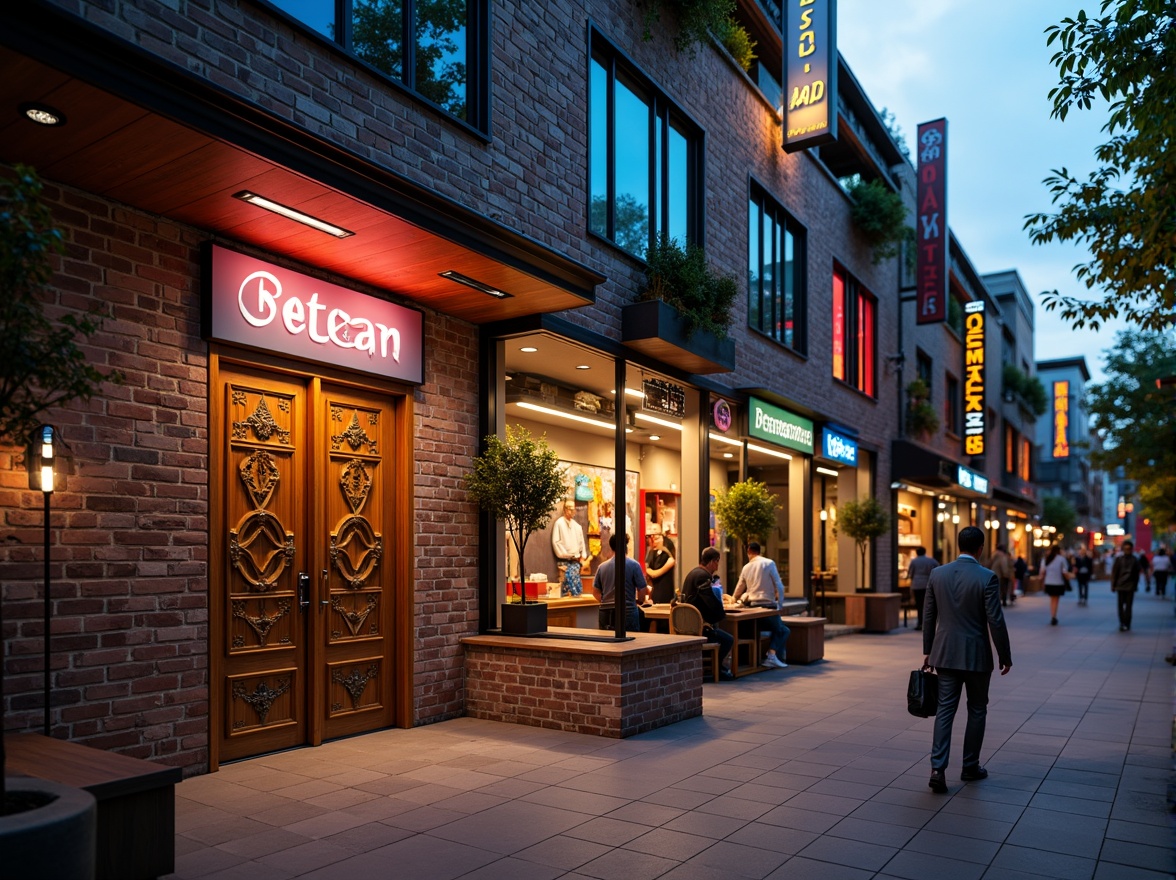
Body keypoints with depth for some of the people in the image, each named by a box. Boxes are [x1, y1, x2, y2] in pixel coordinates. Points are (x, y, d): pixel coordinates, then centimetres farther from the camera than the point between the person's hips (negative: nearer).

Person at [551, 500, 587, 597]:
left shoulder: (577, 526, 13)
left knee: (577, 585, -5)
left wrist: (583, 556, 6)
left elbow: (581, 542, 18)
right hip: (564, 561, -5)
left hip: (576, 560, 5)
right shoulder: (559, 523, -3)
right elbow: (556, 542, -8)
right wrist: (565, 555, -9)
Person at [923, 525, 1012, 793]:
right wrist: (1005, 656, -1)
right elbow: (995, 621, -12)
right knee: (977, 711, 15)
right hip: (976, 655, -3)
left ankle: (938, 769, -5)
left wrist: (928, 650, 14)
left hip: (945, 653, 3)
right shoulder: (987, 577, -13)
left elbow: (929, 616, 4)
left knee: (945, 710, 5)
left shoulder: (937, 574, -2)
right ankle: (970, 767, 24)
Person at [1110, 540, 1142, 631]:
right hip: (1120, 585, 0)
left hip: (1130, 586, 0)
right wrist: (1113, 585, 0)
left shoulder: (1135, 560, 2)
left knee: (1128, 606, 1)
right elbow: (1114, 572, 2)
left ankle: (1126, 624, 5)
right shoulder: (1119, 559, 0)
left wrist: (1136, 585, 3)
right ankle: (1122, 623, 11)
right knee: (1121, 605, 3)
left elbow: (1137, 573, 6)